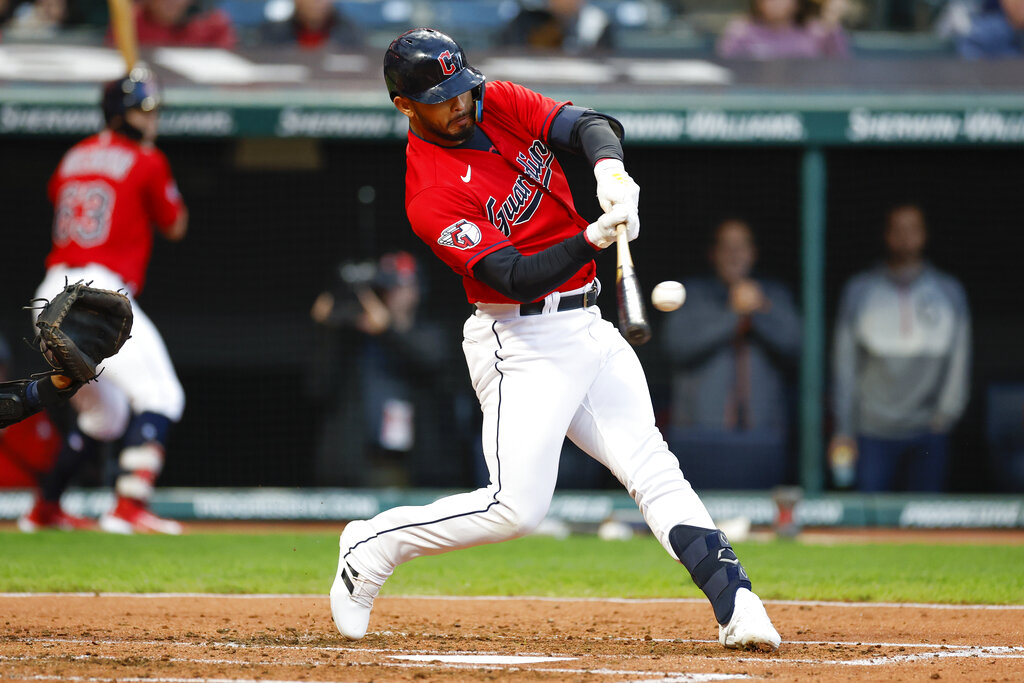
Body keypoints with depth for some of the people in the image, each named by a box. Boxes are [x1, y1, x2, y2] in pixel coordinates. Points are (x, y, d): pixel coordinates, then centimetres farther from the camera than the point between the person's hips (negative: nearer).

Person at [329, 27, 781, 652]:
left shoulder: (500, 103, 4)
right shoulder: (432, 196, -17)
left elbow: (588, 125, -7)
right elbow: (517, 277, -23)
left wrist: (610, 170, -29)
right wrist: (594, 238, -36)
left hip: (591, 329, 7)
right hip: (522, 342, -7)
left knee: (654, 471, -2)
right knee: (516, 508, -13)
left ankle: (737, 604, -9)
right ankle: (372, 547, 6)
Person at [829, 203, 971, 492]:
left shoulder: (949, 291, 9)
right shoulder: (859, 291, 7)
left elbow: (960, 358, 9)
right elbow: (844, 362, 5)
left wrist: (946, 412, -4)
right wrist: (843, 430, -1)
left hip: (930, 434, 1)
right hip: (873, 433, -1)